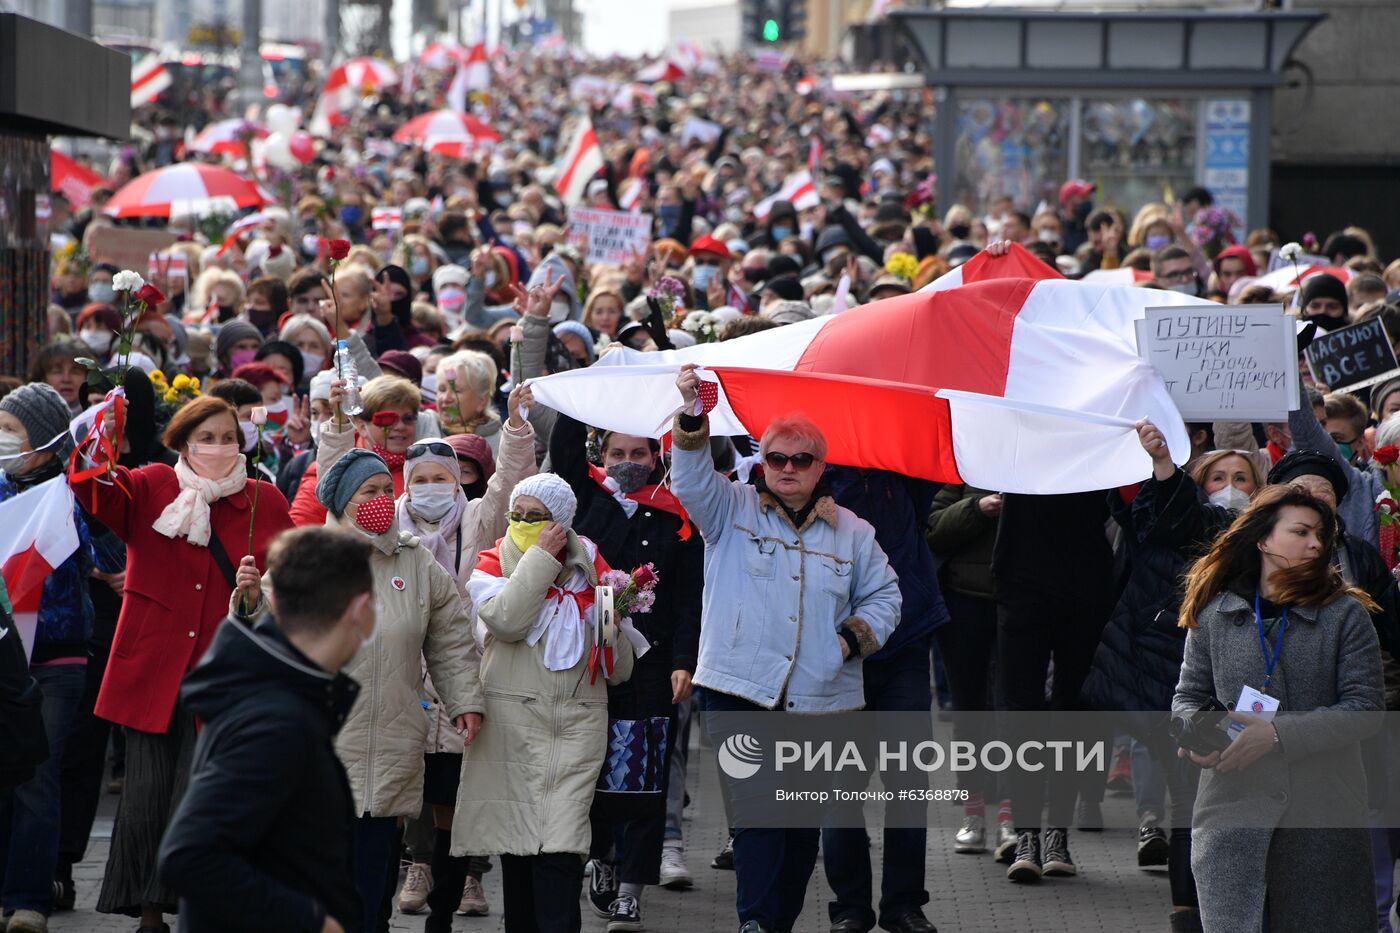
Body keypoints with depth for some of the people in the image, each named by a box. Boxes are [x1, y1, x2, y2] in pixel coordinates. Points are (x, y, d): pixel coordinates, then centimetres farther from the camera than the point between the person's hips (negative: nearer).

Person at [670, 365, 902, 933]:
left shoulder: (852, 533, 12)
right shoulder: (731, 510, 6)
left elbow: (883, 596, 18)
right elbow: (691, 479, -11)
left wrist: (854, 639, 0)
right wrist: (692, 413, -26)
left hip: (820, 698, 3)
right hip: (740, 692, -3)